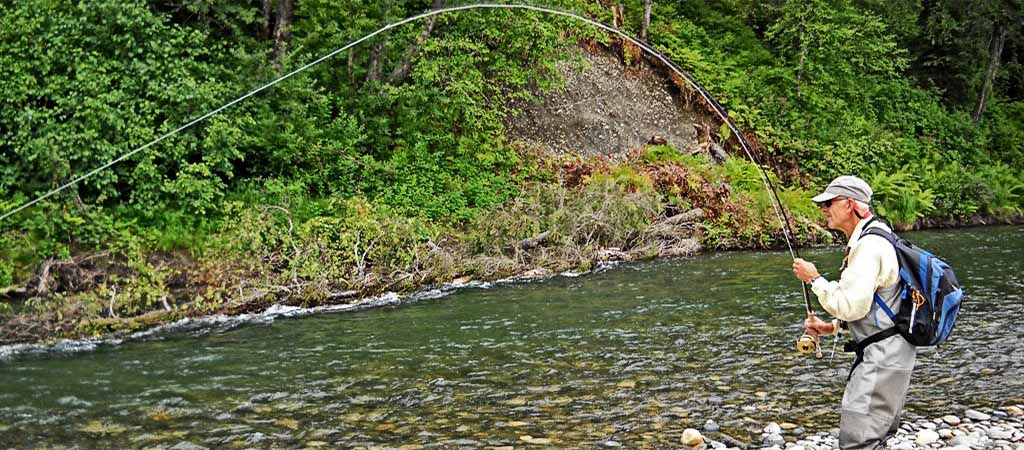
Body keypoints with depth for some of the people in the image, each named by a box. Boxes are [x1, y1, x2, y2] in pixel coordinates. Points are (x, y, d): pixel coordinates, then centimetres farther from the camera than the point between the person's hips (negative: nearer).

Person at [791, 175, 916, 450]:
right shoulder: (870, 239, 15)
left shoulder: (868, 246, -19)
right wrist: (833, 327, 14)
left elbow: (851, 306, -23)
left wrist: (814, 279, -11)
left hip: (882, 355, -11)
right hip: (887, 354, 11)